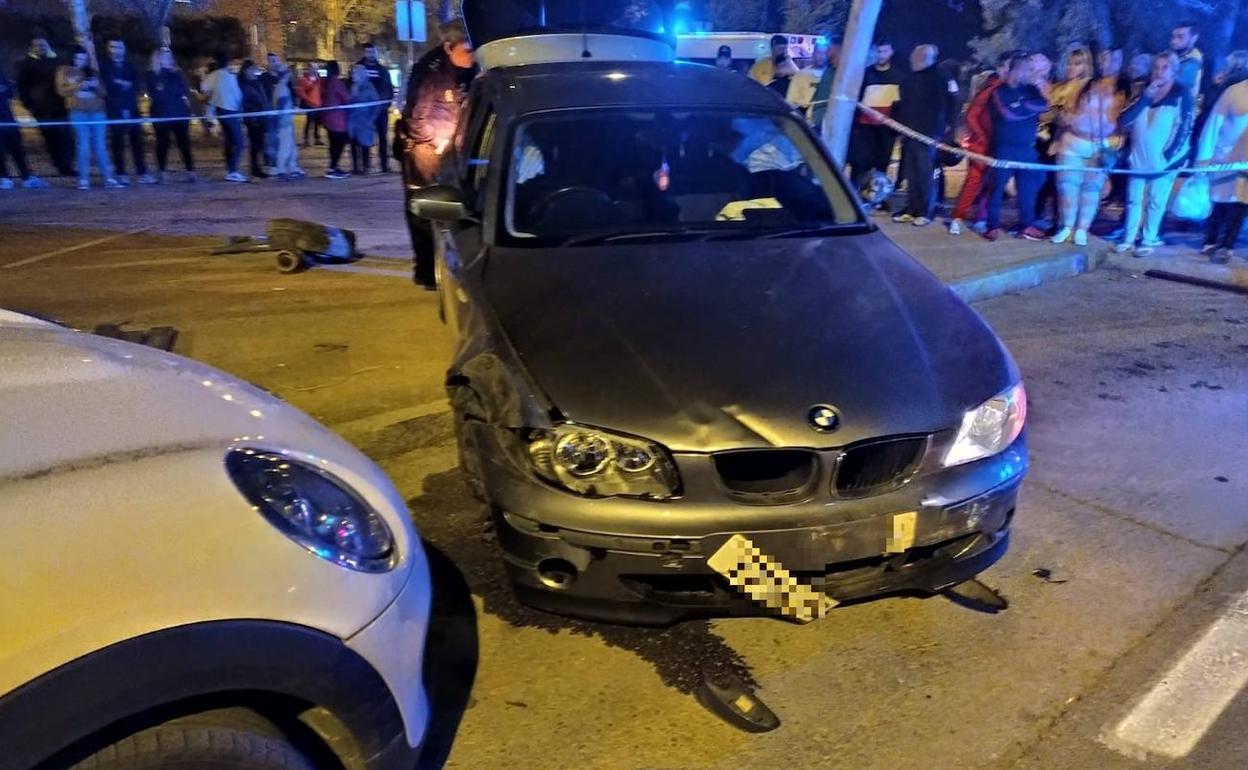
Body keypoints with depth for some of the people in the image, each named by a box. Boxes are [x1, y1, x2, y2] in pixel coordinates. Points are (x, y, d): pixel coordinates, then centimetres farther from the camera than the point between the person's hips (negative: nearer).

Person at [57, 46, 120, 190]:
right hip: (78, 113, -2)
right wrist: (79, 86, -11)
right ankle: (83, 179, -9)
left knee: (100, 145, -1)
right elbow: (62, 90, 1)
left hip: (97, 112, 2)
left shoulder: (92, 72, 19)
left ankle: (108, 178, -2)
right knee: (84, 146, -10)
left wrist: (96, 86, -6)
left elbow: (102, 93, 15)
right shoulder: (64, 71, 11)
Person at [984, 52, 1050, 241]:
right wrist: (1029, 107, -5)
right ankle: (993, 226, 5)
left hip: (1027, 148, 5)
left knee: (1028, 187, 5)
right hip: (1004, 148, -5)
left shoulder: (1031, 90, 13)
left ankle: (1027, 225, 12)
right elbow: (1008, 114, -15)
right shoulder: (1000, 91, -1)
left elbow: (1044, 105, -4)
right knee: (997, 187, -1)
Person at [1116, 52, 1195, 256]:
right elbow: (1124, 120, -4)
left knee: (1156, 201, 3)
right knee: (1134, 199, 8)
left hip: (1163, 159, -4)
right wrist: (1145, 97, -12)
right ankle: (1129, 239, 16)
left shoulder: (1182, 93, -5)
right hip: (1139, 157, 4)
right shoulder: (1145, 92, 10)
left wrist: (1168, 155, -16)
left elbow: (1184, 128, -10)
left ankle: (1149, 241, 10)